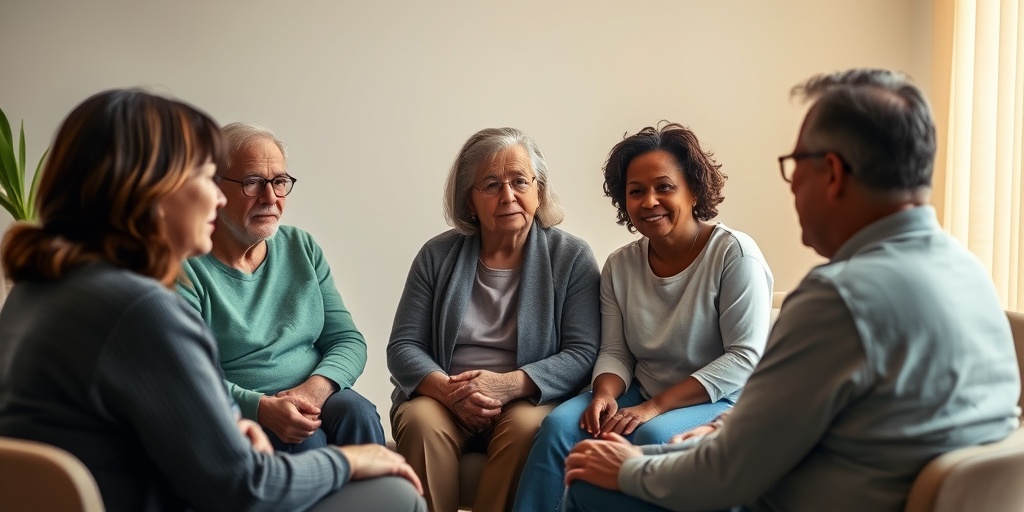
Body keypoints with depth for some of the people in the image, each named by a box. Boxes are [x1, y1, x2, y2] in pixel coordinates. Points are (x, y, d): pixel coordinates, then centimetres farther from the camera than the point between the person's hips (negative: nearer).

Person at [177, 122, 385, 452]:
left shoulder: (302, 248, 11)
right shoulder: (187, 267, -5)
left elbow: (348, 340, 7)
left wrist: (315, 388, -14)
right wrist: (261, 408, -27)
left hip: (317, 401, 4)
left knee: (355, 411, -26)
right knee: (305, 439, -31)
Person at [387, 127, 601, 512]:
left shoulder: (571, 257, 1)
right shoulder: (437, 256, 6)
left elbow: (582, 353, -6)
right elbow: (403, 347, 4)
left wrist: (510, 384, -22)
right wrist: (448, 390, -17)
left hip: (530, 399, -1)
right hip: (440, 399, 1)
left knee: (526, 426, -33)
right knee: (421, 422, -31)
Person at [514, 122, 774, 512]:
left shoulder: (734, 254, -11)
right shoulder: (619, 266, 5)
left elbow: (745, 358, -16)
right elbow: (615, 352, 8)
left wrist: (655, 406, -22)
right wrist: (604, 395, -17)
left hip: (720, 402, -4)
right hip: (643, 396, 5)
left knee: (653, 436, -34)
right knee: (560, 426, -21)